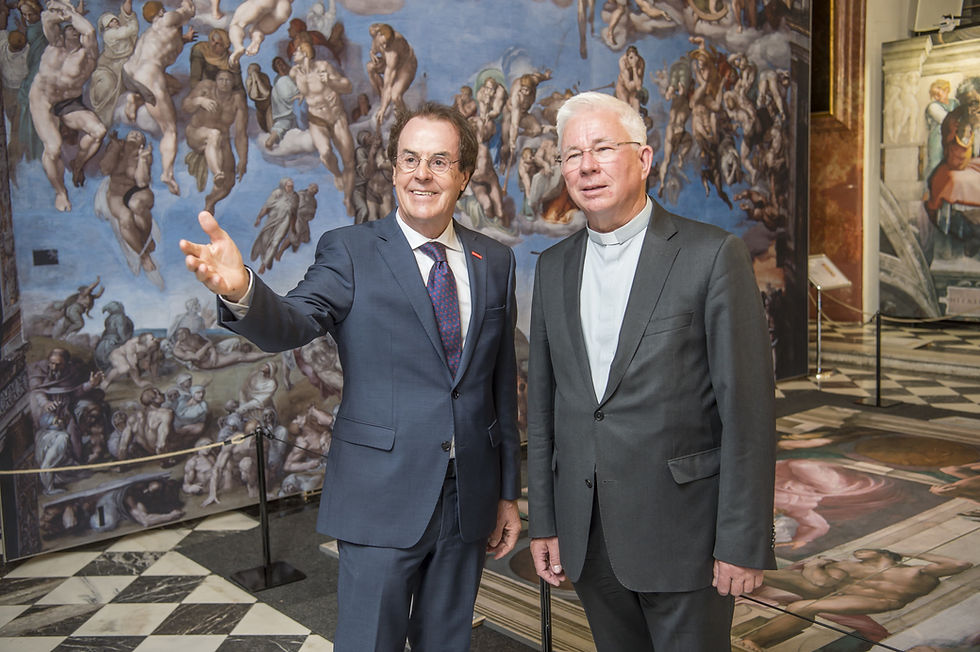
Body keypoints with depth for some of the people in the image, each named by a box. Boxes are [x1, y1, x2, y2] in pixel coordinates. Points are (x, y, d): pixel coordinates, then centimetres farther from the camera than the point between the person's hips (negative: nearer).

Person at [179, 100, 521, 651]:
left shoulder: (496, 261, 6)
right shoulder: (350, 251, -5)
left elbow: (502, 384, 9)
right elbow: (288, 326, -21)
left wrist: (508, 493, 11)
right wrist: (241, 291, -44)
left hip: (470, 501, 4)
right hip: (381, 501, -3)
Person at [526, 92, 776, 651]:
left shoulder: (713, 255, -9)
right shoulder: (554, 267, 7)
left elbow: (748, 408, -11)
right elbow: (543, 402, 9)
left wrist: (744, 542, -12)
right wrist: (543, 521, 8)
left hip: (683, 531, -4)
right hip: (587, 534, 5)